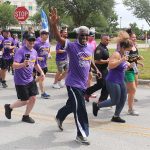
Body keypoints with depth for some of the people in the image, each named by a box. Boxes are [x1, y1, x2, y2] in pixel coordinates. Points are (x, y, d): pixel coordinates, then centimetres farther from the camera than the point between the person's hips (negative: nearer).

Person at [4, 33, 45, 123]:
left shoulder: (34, 52, 6)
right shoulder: (21, 51, -19)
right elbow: (14, 65, -28)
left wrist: (41, 72, 11)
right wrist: (23, 64, -46)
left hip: (30, 79, 7)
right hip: (21, 81, -7)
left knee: (33, 98, 6)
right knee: (24, 101, 0)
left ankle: (26, 116, 25)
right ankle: (9, 107, 27)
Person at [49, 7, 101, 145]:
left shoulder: (89, 49, 7)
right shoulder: (71, 46, -15)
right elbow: (59, 38, -32)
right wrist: (54, 24, -48)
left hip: (83, 84, 7)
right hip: (73, 83, -7)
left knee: (72, 104, 23)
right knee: (80, 108, -8)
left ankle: (59, 117, 50)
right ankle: (81, 135, 5)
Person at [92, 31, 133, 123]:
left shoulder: (123, 55, 10)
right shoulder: (116, 54, -18)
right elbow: (110, 65, -31)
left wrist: (128, 65, 9)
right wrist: (121, 60, -32)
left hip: (121, 81, 9)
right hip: (113, 81, -9)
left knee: (123, 100, 10)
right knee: (115, 101, -1)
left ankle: (116, 116, 23)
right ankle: (97, 105, 17)